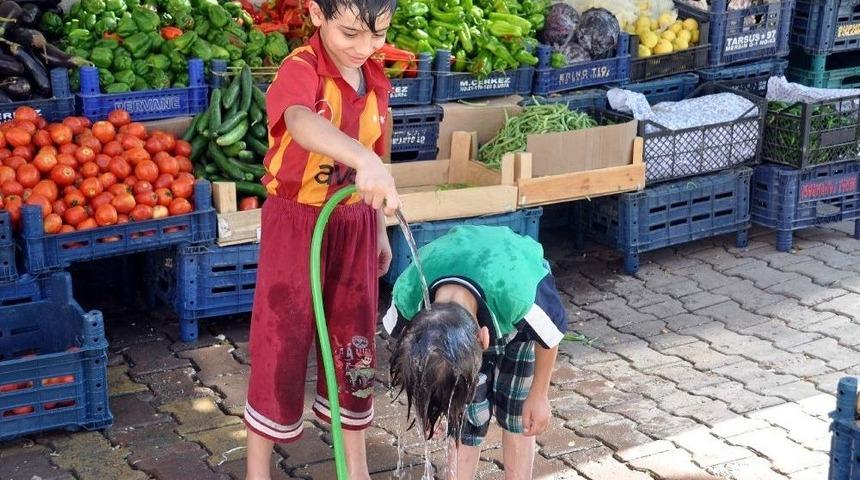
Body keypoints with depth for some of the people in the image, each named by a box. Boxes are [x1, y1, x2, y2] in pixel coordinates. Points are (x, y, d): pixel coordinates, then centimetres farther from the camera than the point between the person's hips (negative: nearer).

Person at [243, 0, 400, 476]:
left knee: (354, 343, 14)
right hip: (296, 222, -6)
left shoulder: (375, 81, 3)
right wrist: (363, 160, -61)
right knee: (282, 344, 2)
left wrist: (379, 232, 18)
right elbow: (300, 121, -43)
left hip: (353, 224, 6)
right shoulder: (301, 68, -19)